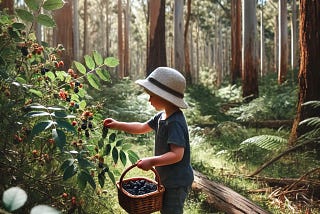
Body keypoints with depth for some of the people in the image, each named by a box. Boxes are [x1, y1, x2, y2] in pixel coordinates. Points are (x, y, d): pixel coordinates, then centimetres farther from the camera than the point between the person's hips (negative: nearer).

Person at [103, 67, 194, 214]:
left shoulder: (175, 123, -28)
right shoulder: (162, 116, 1)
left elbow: (177, 155, -32)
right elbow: (142, 128, 14)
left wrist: (152, 161, -34)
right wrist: (118, 125, 9)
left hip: (177, 182, -9)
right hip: (166, 179, 9)